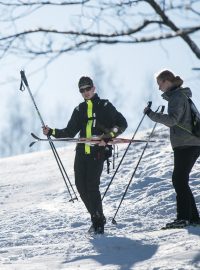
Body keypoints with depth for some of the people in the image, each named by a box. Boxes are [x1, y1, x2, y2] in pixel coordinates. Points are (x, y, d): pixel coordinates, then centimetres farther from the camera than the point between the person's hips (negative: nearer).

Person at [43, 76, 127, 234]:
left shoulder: (104, 106, 3)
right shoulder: (80, 110, 17)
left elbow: (122, 124, 1)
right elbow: (70, 132, 19)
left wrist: (108, 136, -14)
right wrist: (52, 132, 5)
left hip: (97, 151, -5)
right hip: (81, 152, 5)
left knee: (92, 186, -14)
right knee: (81, 186, 1)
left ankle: (99, 221, -4)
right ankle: (96, 217, 16)